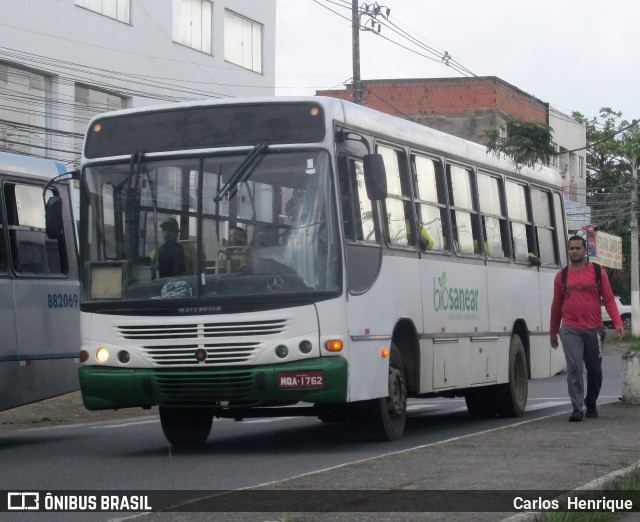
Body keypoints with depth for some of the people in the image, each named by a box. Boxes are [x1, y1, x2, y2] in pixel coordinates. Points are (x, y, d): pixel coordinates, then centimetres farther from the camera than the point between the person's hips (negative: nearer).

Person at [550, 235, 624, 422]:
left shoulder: (598, 272, 3)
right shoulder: (562, 275, 7)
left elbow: (609, 300, 2)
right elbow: (556, 305, 13)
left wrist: (618, 323, -11)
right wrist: (553, 332, 16)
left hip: (594, 329, 1)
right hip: (570, 330, 0)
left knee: (595, 369, 10)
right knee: (574, 369, -10)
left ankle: (591, 404, 29)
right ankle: (577, 409, -8)